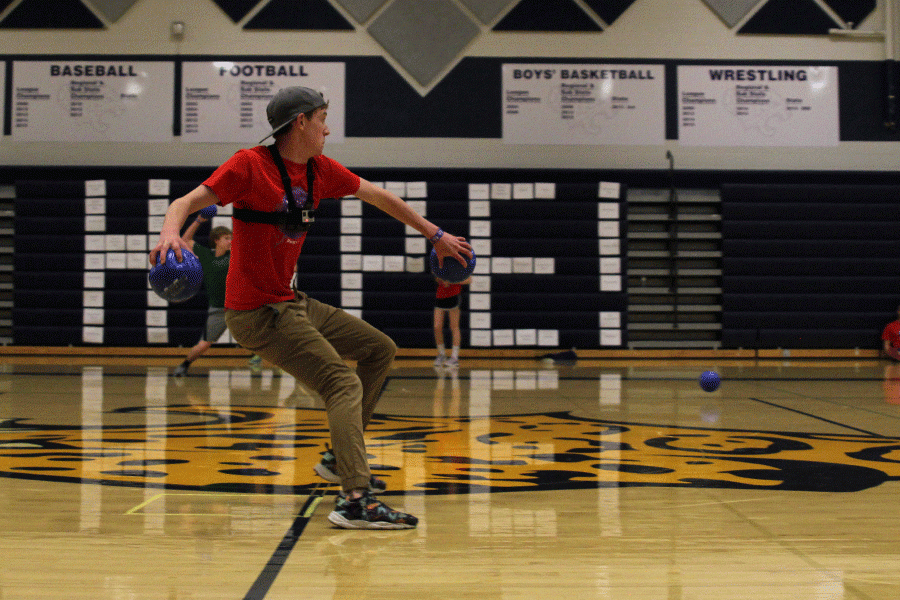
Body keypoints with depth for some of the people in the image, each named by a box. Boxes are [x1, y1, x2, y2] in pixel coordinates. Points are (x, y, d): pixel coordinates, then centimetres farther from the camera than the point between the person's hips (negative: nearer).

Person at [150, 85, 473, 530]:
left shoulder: (320, 170, 8)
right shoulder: (250, 165, -13)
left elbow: (379, 197, 19)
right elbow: (187, 202, -17)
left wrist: (436, 235, 23)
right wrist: (170, 231, -40)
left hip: (294, 304, 9)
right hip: (258, 312, -9)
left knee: (381, 350, 14)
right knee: (344, 384, -19)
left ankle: (341, 458, 19)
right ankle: (356, 501, -25)